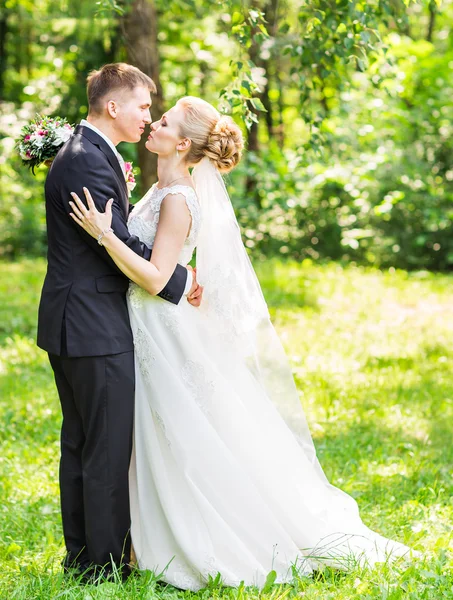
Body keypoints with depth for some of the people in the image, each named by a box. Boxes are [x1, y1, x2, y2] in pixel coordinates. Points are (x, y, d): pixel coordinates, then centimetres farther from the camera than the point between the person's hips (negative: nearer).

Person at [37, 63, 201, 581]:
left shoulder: (83, 154, 15)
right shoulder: (87, 160, -18)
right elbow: (120, 244, -20)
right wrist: (179, 281, -12)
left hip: (74, 324, 11)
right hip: (94, 326, -11)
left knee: (81, 443, 16)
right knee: (108, 448, -4)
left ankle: (82, 555, 24)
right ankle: (107, 562, 4)